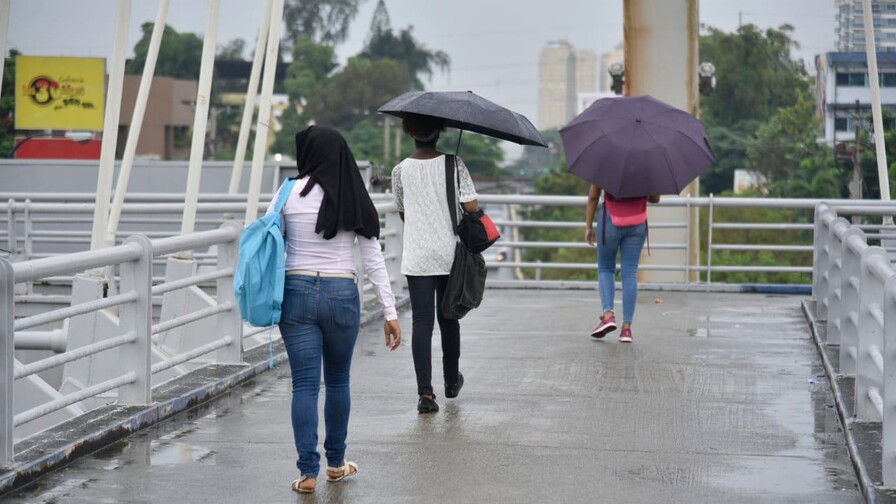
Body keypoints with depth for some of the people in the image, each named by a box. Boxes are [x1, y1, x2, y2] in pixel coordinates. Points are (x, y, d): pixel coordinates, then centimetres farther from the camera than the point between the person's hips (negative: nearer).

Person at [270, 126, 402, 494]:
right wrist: (390, 312, 2)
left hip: (297, 294, -1)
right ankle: (336, 463, 28)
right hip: (342, 295, 2)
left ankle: (308, 472, -1)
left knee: (304, 384, 2)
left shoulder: (291, 193, -4)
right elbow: (374, 260, 0)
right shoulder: (354, 199, 1)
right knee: (338, 381, 17)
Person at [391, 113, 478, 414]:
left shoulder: (401, 170, -1)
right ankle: (452, 381, 34)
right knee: (448, 319, 17)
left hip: (416, 258, 0)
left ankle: (425, 392, -12)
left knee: (421, 322, -2)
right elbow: (471, 206, -9)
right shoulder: (453, 164, -5)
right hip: (450, 254, 1)